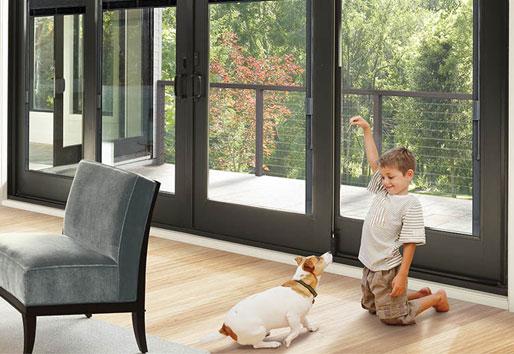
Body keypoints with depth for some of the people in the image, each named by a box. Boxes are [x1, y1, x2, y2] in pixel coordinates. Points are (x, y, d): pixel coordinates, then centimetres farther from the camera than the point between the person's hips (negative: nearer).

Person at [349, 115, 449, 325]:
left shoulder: (410, 205, -19)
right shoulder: (382, 191, 3)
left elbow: (410, 244, -20)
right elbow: (373, 160, 9)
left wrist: (402, 276, -23)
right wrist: (366, 130, 2)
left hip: (388, 271, -8)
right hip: (370, 266, 8)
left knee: (393, 318, 0)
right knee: (370, 306, 24)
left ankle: (437, 298, 18)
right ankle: (420, 295, 34)